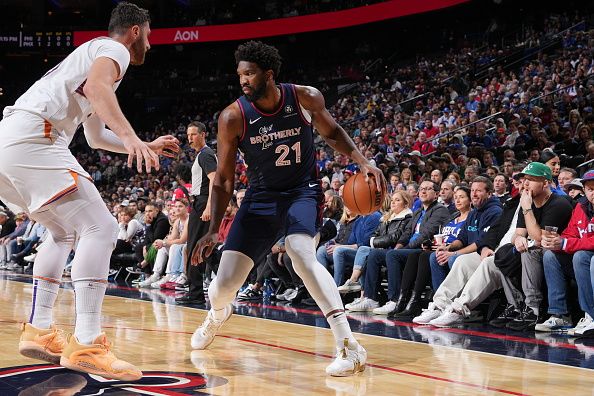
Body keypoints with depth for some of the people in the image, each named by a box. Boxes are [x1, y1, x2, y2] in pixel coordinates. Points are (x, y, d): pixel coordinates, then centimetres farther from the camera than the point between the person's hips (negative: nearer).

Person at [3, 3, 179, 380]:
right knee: (100, 227, -13)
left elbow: (96, 137, 43)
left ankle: (38, 330, 19)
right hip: (33, 138, -10)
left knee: (64, 231, 24)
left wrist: (148, 146, 45)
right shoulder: (114, 49, 5)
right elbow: (97, 87, -20)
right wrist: (130, 136, -33)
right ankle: (86, 345, -22)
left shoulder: (94, 52, 34)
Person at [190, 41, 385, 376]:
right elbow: (224, 179, -7)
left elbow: (332, 132, 5)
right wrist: (213, 231, -14)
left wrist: (362, 162, -11)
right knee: (224, 284, -3)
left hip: (303, 191, -1)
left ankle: (349, 346, -31)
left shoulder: (306, 98, -15)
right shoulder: (233, 117, -16)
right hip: (262, 197, 2)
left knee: (302, 255, -33)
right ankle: (217, 315, 39)